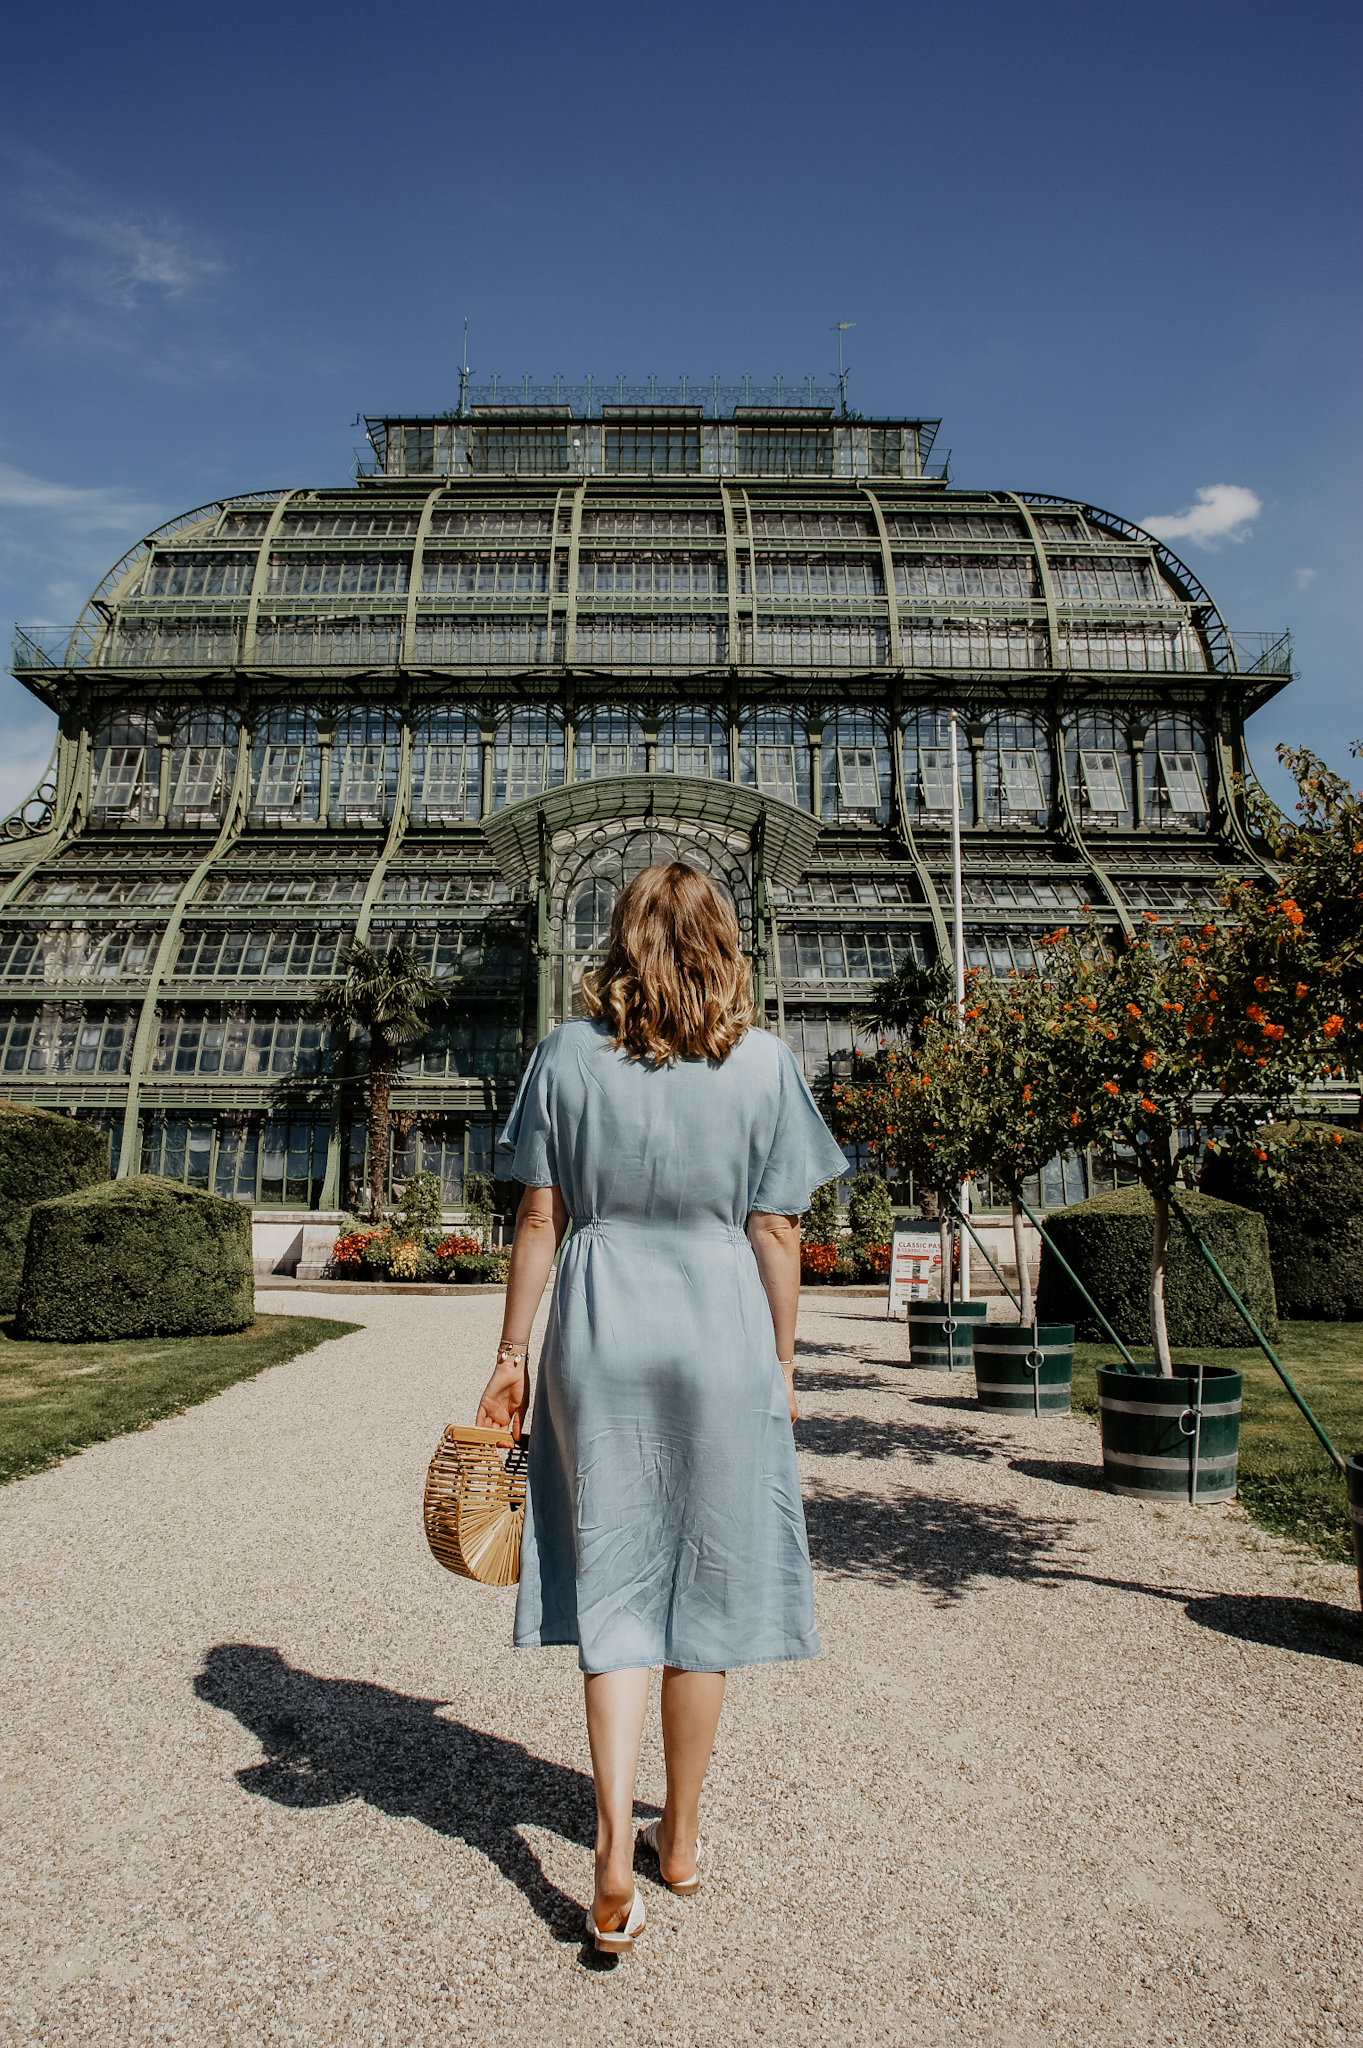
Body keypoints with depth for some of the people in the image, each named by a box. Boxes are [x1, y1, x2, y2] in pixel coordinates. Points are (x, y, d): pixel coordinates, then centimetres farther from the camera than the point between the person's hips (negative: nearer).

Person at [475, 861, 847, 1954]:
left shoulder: (570, 1052, -2)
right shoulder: (763, 1061, -4)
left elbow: (540, 1217, -2)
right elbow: (775, 1229, -3)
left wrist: (511, 1353, 6)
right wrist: (782, 1363, 7)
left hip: (598, 1338, 1)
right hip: (722, 1340, 0)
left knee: (612, 1586, 12)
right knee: (707, 1586, 14)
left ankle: (615, 1857, 7)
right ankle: (680, 1838, 31)